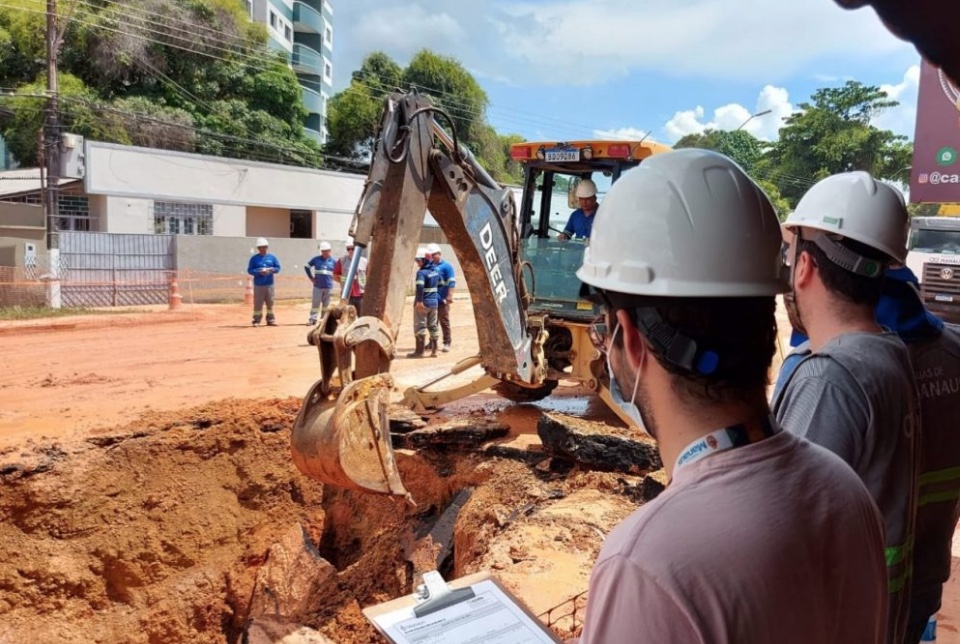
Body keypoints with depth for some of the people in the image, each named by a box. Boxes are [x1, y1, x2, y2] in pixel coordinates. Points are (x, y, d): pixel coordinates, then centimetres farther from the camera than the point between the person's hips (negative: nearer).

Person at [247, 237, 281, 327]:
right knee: (258, 303, -2)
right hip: (258, 285, -2)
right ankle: (256, 320, 5)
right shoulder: (254, 258, 2)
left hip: (269, 284, 2)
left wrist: (272, 270, -10)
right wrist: (259, 272, -16)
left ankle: (270, 320, 15)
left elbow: (278, 268, 11)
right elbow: (250, 270, -1)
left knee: (270, 303, 6)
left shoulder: (272, 257, 9)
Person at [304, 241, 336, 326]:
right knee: (315, 303, -3)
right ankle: (312, 319, -1)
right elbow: (306, 267, 11)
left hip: (328, 286, 1)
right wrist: (311, 277, 6)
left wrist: (332, 278, 4)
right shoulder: (316, 259, 0)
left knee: (326, 304, 8)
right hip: (318, 286, -1)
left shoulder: (333, 261, 1)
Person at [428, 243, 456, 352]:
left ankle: (447, 342, 2)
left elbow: (451, 282, -12)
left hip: (442, 299, -7)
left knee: (444, 321, -4)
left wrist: (449, 296, -21)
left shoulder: (446, 266, -5)